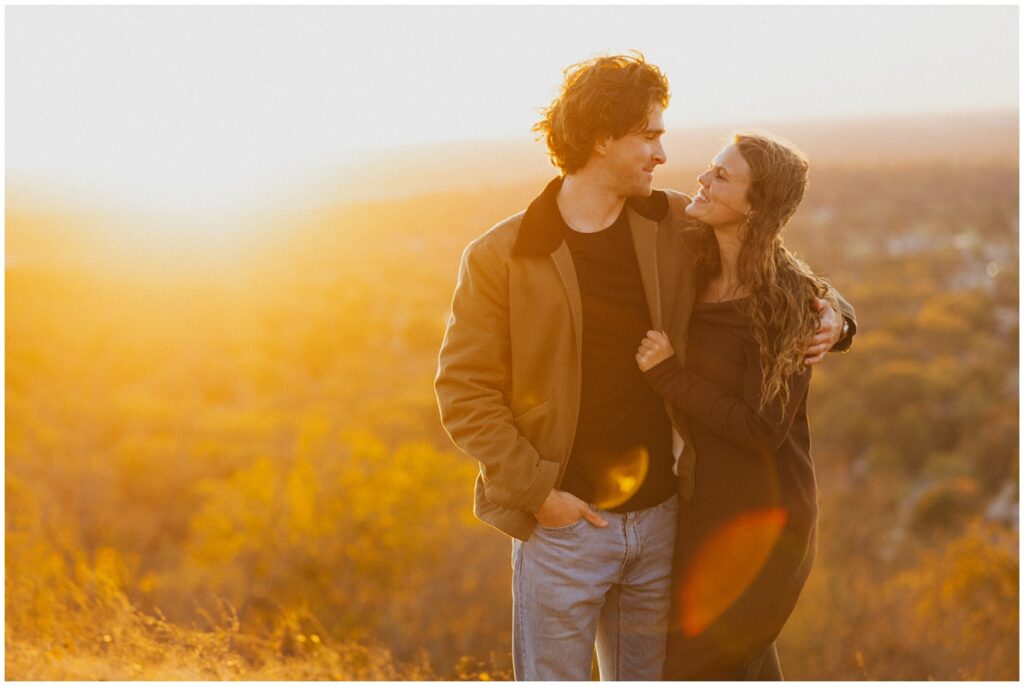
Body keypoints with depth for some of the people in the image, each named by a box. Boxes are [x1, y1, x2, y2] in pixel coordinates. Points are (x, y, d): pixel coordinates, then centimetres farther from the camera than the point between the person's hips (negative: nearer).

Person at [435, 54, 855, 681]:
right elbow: (463, 390, -7)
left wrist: (825, 313, -1)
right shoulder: (501, 257, -9)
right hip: (564, 524, -4)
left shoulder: (675, 226, 3)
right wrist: (536, 490, -13)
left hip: (659, 518, 4)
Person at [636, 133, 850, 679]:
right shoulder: (696, 267, 0)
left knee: (697, 669, 1)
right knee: (745, 661, 23)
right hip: (704, 502, 7)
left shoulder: (786, 302, -21)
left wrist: (669, 376, -21)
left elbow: (762, 428, -22)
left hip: (757, 521, -7)